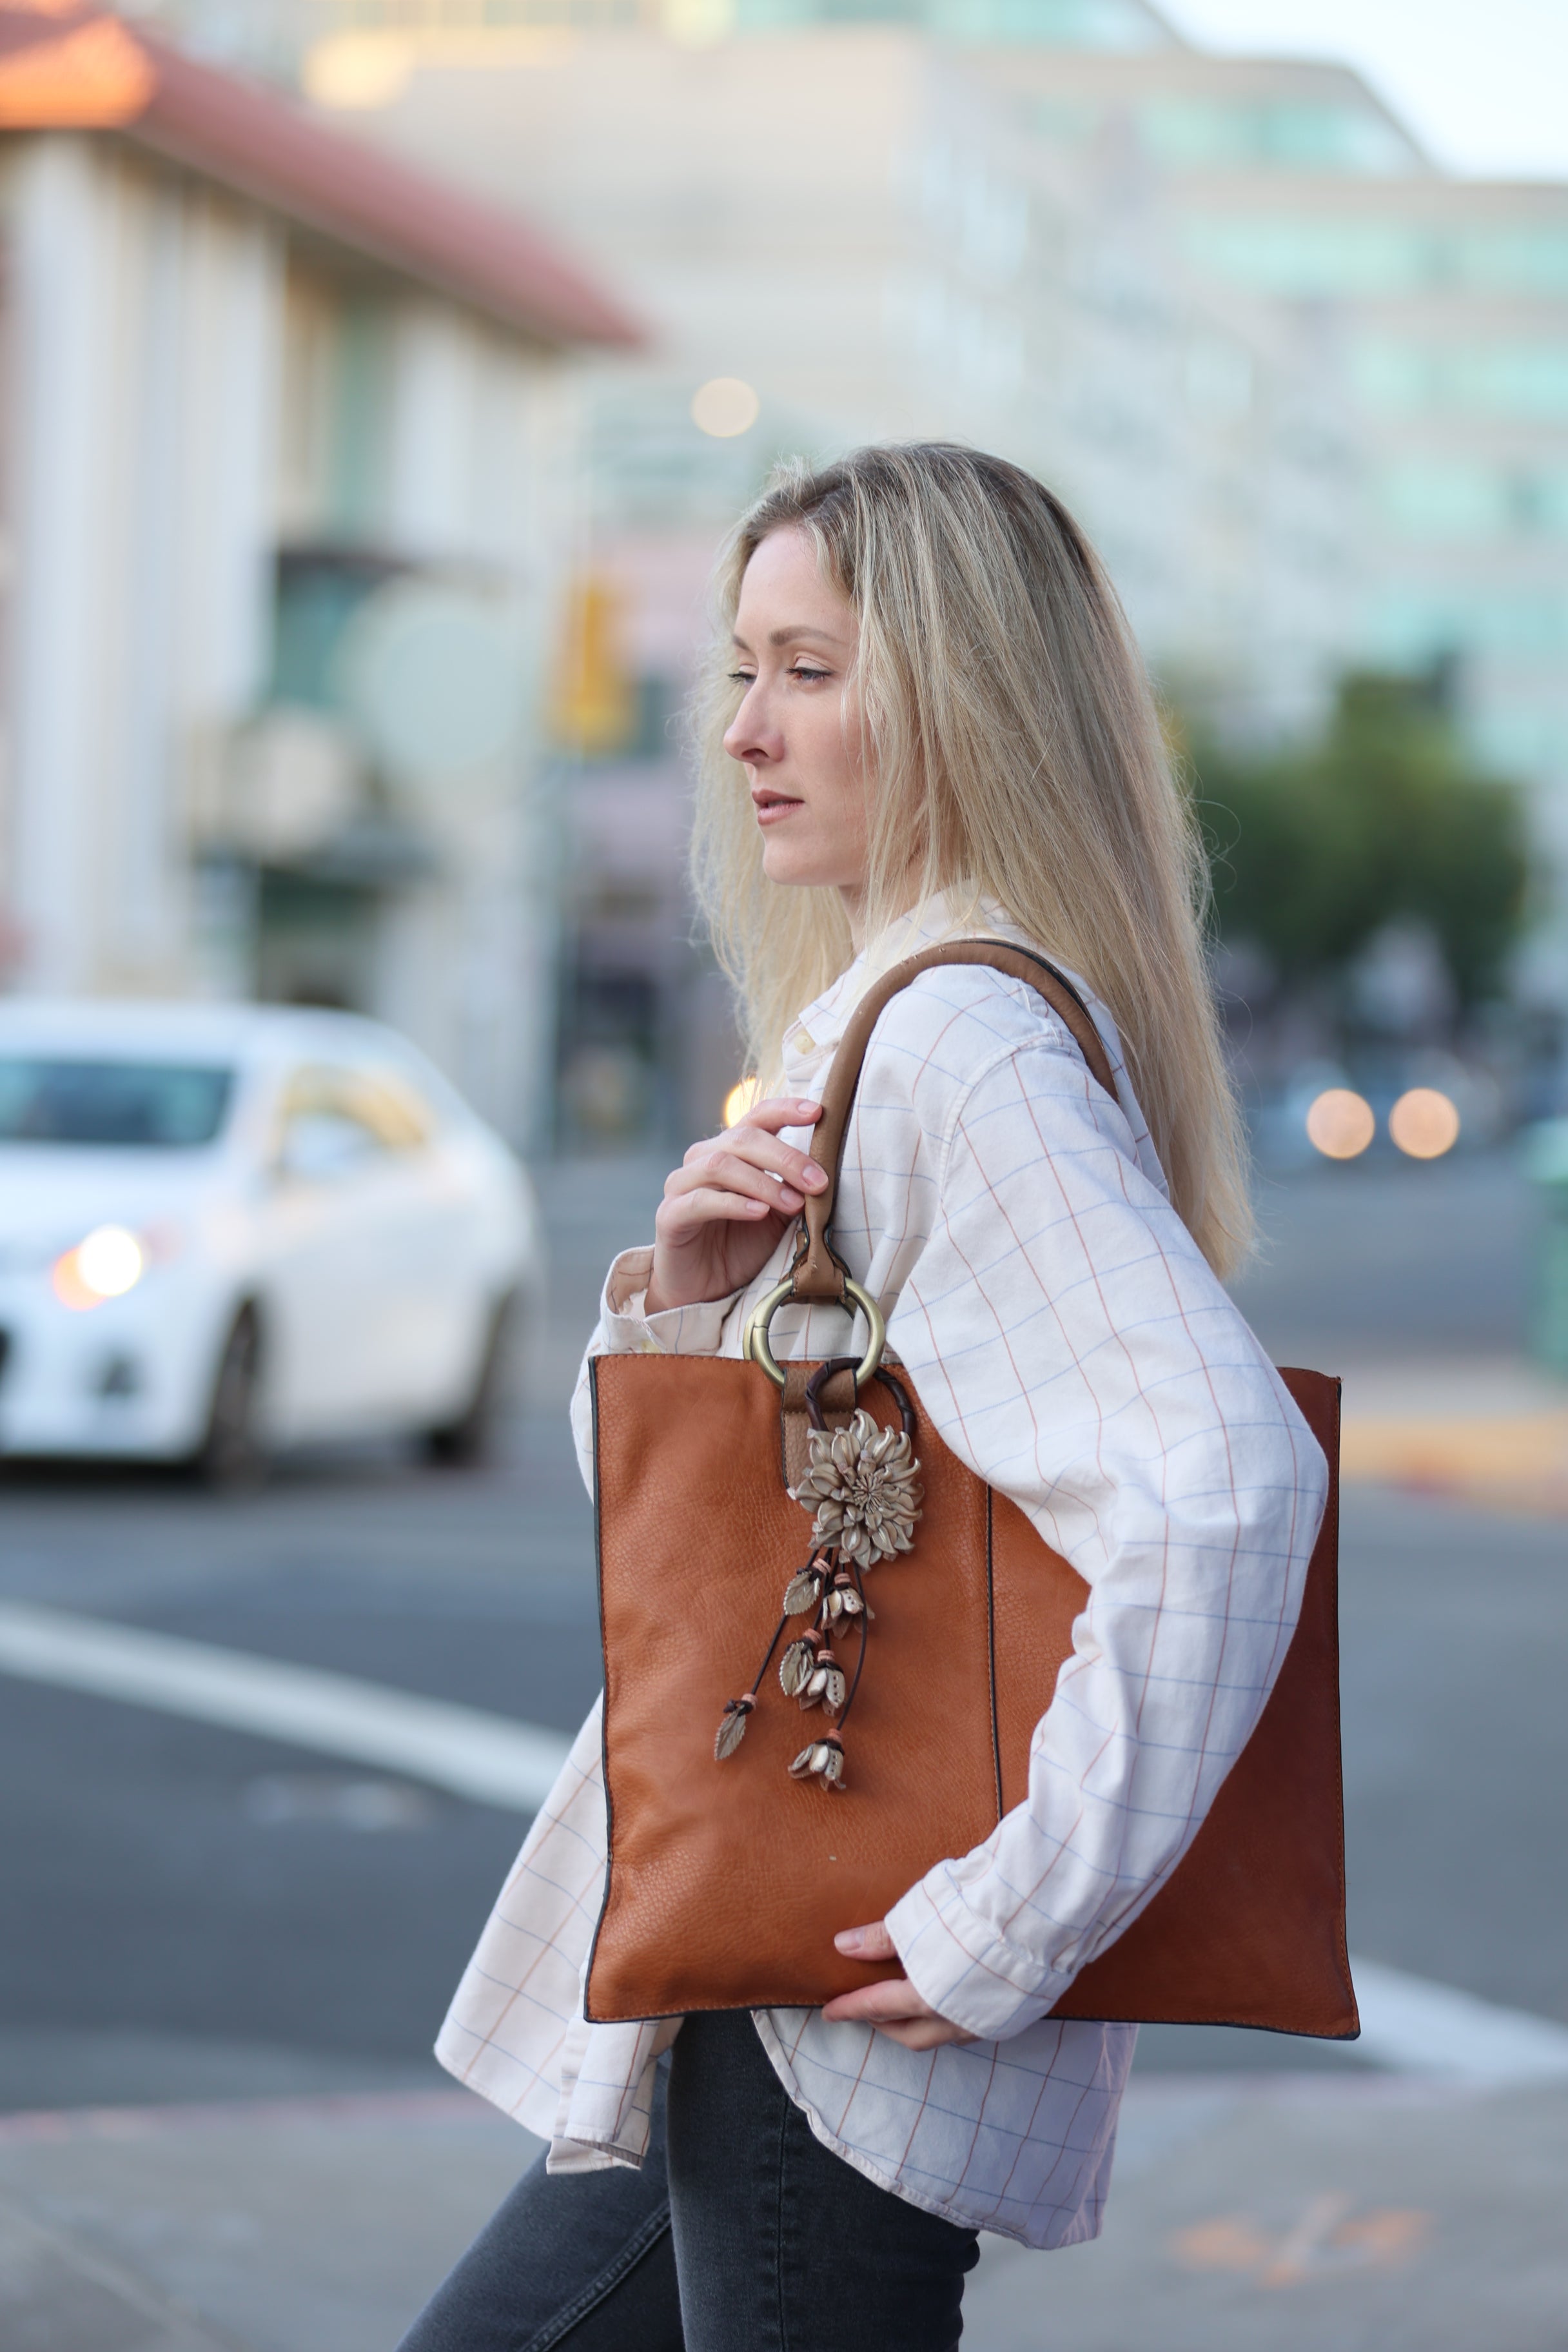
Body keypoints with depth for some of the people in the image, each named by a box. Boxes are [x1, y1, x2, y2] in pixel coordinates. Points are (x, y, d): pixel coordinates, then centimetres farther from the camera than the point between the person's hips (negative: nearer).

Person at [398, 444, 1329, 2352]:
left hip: (837, 2012, -10)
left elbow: (1222, 1483, -32)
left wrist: (1019, 1918, -26)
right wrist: (680, 1301, -4)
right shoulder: (860, 1021, 14)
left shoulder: (965, 1044, -18)